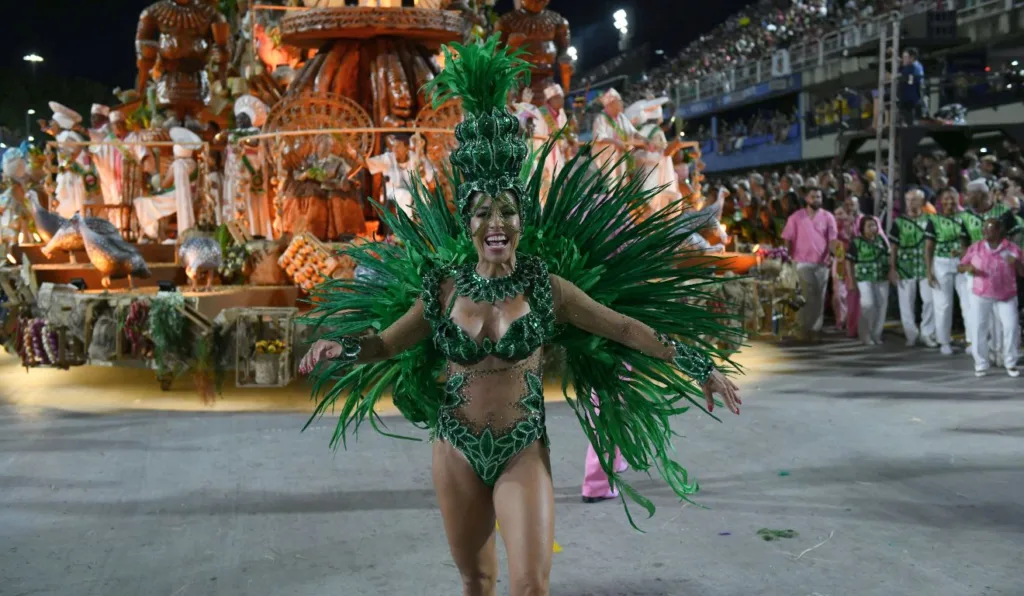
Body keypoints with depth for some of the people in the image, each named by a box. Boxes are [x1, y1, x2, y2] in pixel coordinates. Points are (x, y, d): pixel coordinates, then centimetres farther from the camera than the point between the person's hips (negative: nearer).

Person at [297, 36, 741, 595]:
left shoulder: (545, 286, -9)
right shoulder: (443, 288, -5)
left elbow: (625, 327, -3)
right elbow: (385, 342, 6)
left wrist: (697, 368, -4)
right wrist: (340, 348, -14)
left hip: (522, 449, -2)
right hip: (457, 448, 2)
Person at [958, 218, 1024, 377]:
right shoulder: (975, 248, 0)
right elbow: (960, 266, 6)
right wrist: (968, 268, -16)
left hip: (1006, 297, -1)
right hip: (980, 296, 1)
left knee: (1011, 327, -12)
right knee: (978, 329, -6)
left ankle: (1010, 364, 4)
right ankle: (981, 365, 4)